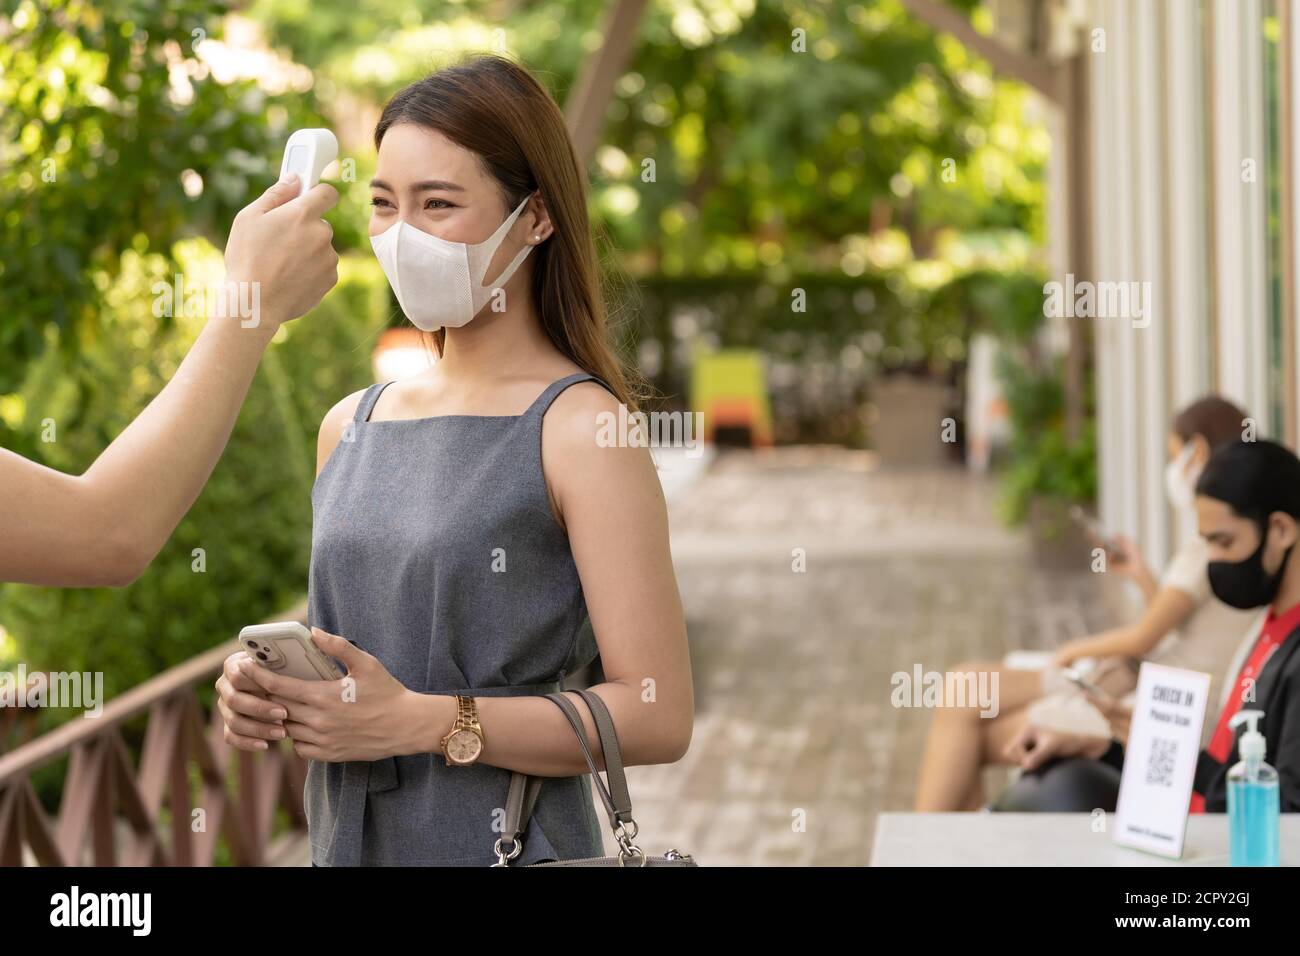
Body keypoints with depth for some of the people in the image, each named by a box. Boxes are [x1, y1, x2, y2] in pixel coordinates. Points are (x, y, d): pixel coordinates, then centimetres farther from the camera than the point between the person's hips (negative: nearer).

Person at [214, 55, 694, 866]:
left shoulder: (581, 429, -12)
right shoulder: (351, 426, 6)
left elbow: (658, 717, -17)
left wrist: (417, 721, -20)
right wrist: (266, 690, -3)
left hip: (509, 844, -5)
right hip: (345, 839, 6)